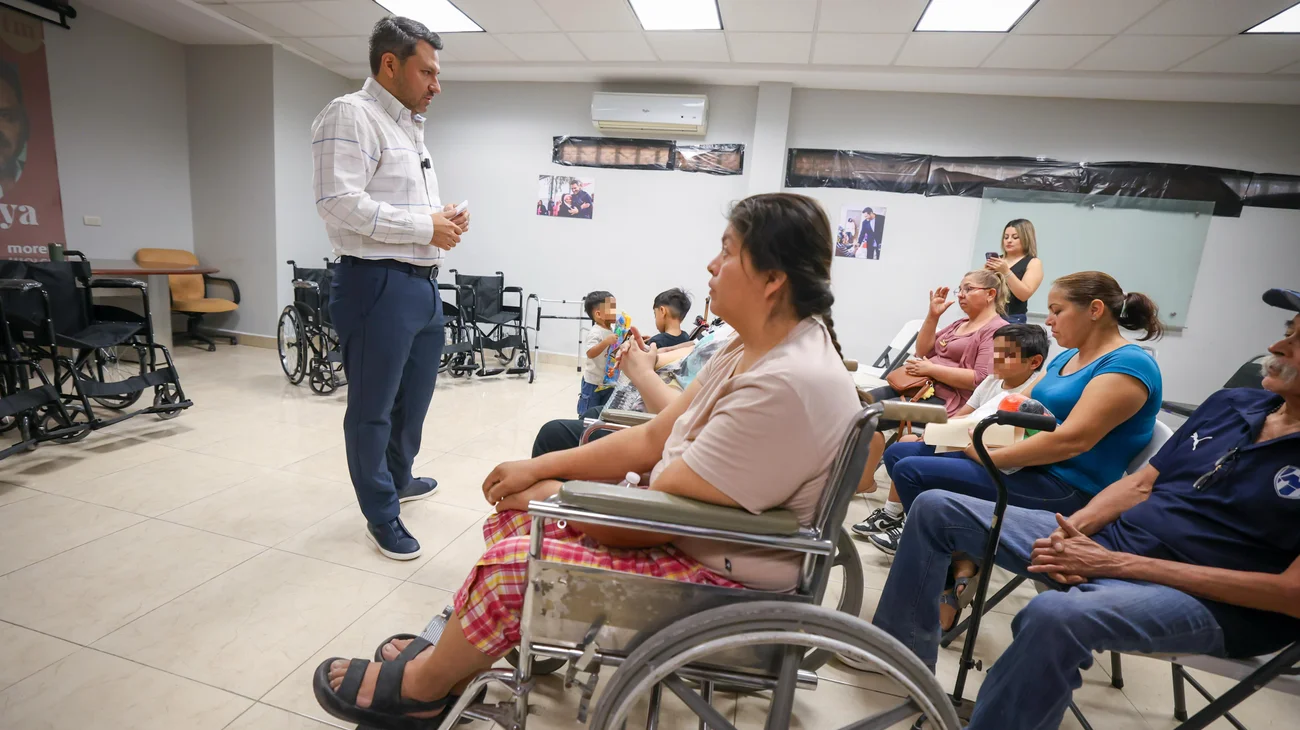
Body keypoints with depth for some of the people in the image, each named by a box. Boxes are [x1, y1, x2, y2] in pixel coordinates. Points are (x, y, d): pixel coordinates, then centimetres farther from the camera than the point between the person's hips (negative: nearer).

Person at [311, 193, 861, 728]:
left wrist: (548, 494, -10)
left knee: (513, 565, -13)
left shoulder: (787, 386, -30)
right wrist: (540, 468, 0)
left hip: (724, 582, -8)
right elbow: (653, 439, 3)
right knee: (518, 513, 6)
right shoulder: (755, 347, 1)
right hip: (691, 534, 9)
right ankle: (446, 654, 22)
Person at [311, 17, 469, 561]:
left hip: (423, 284, 9)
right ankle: (381, 515, 20)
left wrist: (444, 217, 7)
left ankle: (397, 481, 42)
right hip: (378, 285, -9)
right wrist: (425, 227, -16)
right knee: (372, 408, 5)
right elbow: (339, 202, -20)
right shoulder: (350, 115, -8)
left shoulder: (411, 127, 21)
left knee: (414, 397, 20)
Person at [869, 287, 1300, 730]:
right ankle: (901, 649, 11)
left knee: (1054, 615, -41)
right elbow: (1140, 485, 10)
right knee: (937, 508, 1)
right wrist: (1070, 530, -10)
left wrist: (1119, 564, -22)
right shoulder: (1231, 404, 9)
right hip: (1106, 539, 7)